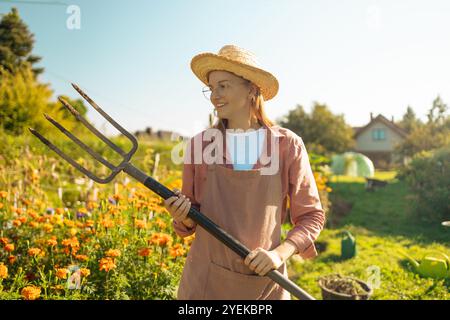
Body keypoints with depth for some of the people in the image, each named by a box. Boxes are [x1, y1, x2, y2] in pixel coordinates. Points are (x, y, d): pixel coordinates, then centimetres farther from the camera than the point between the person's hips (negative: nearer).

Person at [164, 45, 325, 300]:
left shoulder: (288, 145, -8)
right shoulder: (199, 144, -4)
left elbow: (311, 216, 0)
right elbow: (190, 222, 5)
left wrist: (280, 253, -15)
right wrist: (183, 217, -16)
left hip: (265, 282, -1)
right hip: (205, 281, 1)